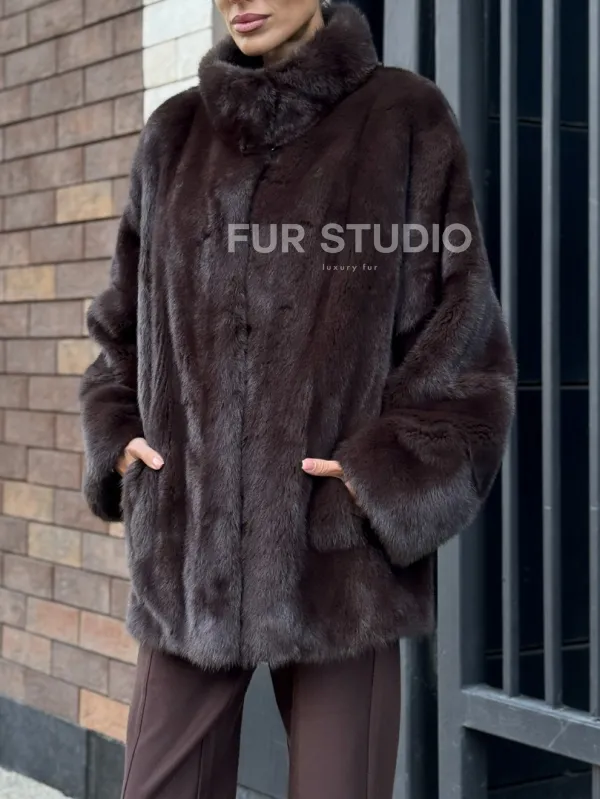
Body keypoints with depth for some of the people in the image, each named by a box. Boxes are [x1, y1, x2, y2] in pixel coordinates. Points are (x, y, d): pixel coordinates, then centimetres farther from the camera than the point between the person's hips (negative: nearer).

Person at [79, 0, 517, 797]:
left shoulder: (404, 119, 1)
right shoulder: (175, 136, 11)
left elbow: (462, 342, -1)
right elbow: (125, 322, 20)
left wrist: (390, 481, -12)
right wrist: (118, 436, 4)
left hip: (340, 560, -3)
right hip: (189, 554, 3)